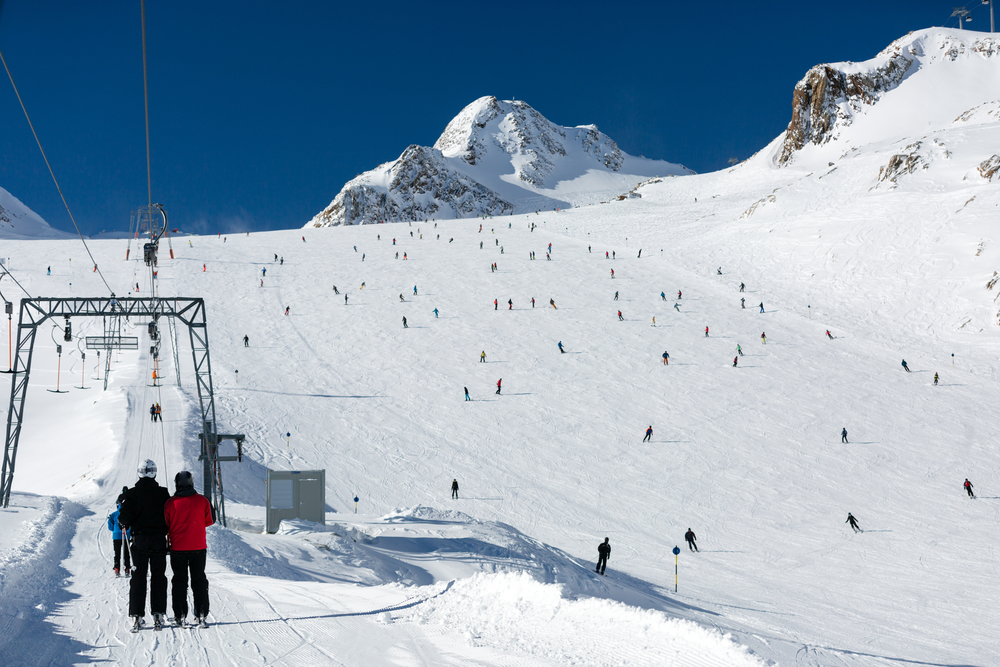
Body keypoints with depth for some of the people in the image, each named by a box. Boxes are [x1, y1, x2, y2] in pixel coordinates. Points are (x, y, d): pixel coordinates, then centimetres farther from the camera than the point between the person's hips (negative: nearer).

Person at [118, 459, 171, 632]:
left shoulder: (132, 493, -4)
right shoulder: (163, 493, -3)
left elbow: (124, 517, -9)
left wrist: (126, 525, 12)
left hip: (139, 540, 0)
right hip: (159, 540, 0)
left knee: (138, 577, 4)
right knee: (158, 577, 6)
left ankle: (136, 616, 0)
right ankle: (158, 615, 3)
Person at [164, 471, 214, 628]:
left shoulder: (170, 503, -8)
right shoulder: (202, 501, -6)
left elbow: (166, 526, -1)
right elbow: (208, 521, 4)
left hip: (178, 548, -1)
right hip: (199, 547, 1)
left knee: (179, 581, 9)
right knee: (199, 580, 9)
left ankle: (180, 615, 7)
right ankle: (201, 614, 3)